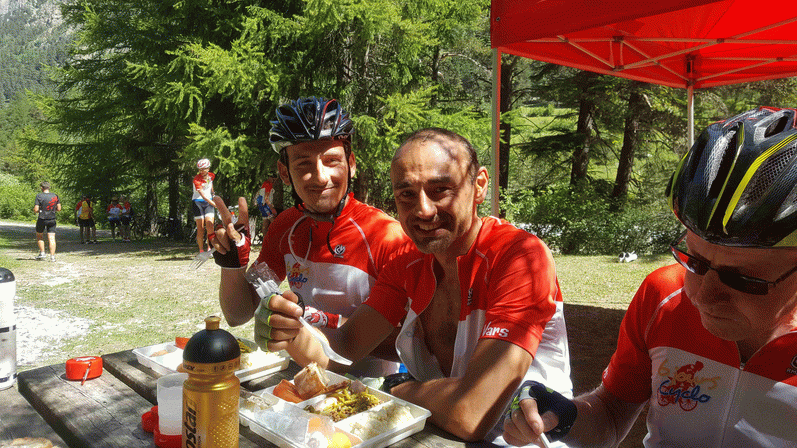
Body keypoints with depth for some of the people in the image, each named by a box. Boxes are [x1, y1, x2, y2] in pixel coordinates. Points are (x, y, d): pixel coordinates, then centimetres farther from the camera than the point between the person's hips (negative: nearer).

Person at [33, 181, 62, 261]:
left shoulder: (39, 196, -8)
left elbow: (36, 210, -11)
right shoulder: (55, 196, 2)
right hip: (52, 220, 2)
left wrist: (35, 210, 11)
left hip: (42, 219, -2)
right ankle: (52, 256, -3)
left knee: (39, 236, 19)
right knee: (51, 238, 1)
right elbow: (59, 209, 4)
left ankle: (42, 253, 16)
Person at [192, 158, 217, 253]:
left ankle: (210, 248, -6)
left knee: (210, 225, -14)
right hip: (198, 202, -3)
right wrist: (215, 204, -31)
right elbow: (203, 196, -26)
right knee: (200, 227, -5)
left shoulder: (211, 176, -2)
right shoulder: (197, 179, -19)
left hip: (209, 201, 4)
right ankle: (201, 250, 4)